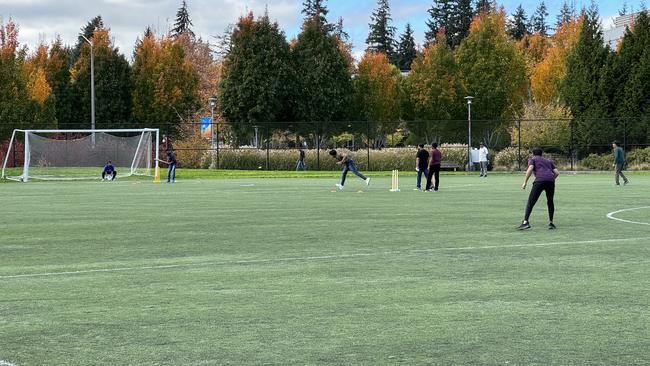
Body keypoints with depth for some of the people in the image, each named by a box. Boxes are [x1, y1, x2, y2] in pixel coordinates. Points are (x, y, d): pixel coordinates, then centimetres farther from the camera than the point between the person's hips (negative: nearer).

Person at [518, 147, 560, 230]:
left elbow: (530, 169, -1)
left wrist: (525, 182, 1)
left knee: (531, 202, -4)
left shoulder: (532, 159, 20)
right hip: (550, 181, 4)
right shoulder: (548, 161, 33)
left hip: (540, 180, -4)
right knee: (550, 202, 22)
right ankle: (551, 223, 18)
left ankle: (525, 222, -17)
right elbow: (557, 173, 20)